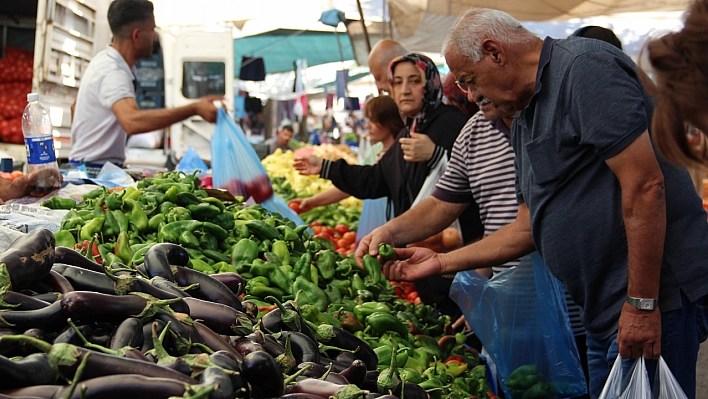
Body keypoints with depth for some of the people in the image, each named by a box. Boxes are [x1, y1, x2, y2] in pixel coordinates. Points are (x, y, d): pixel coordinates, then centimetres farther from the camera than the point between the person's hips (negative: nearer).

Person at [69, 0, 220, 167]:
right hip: (95, 170, -10)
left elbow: (77, 108, 27)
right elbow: (133, 121, -38)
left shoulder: (104, 60, 13)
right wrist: (195, 109, -40)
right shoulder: (112, 73, -20)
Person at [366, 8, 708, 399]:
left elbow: (645, 185, -21)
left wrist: (641, 304, -21)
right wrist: (442, 261, 18)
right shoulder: (524, 121, 18)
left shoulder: (585, 67, -13)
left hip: (655, 296, -9)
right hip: (604, 309, 10)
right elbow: (528, 228, 21)